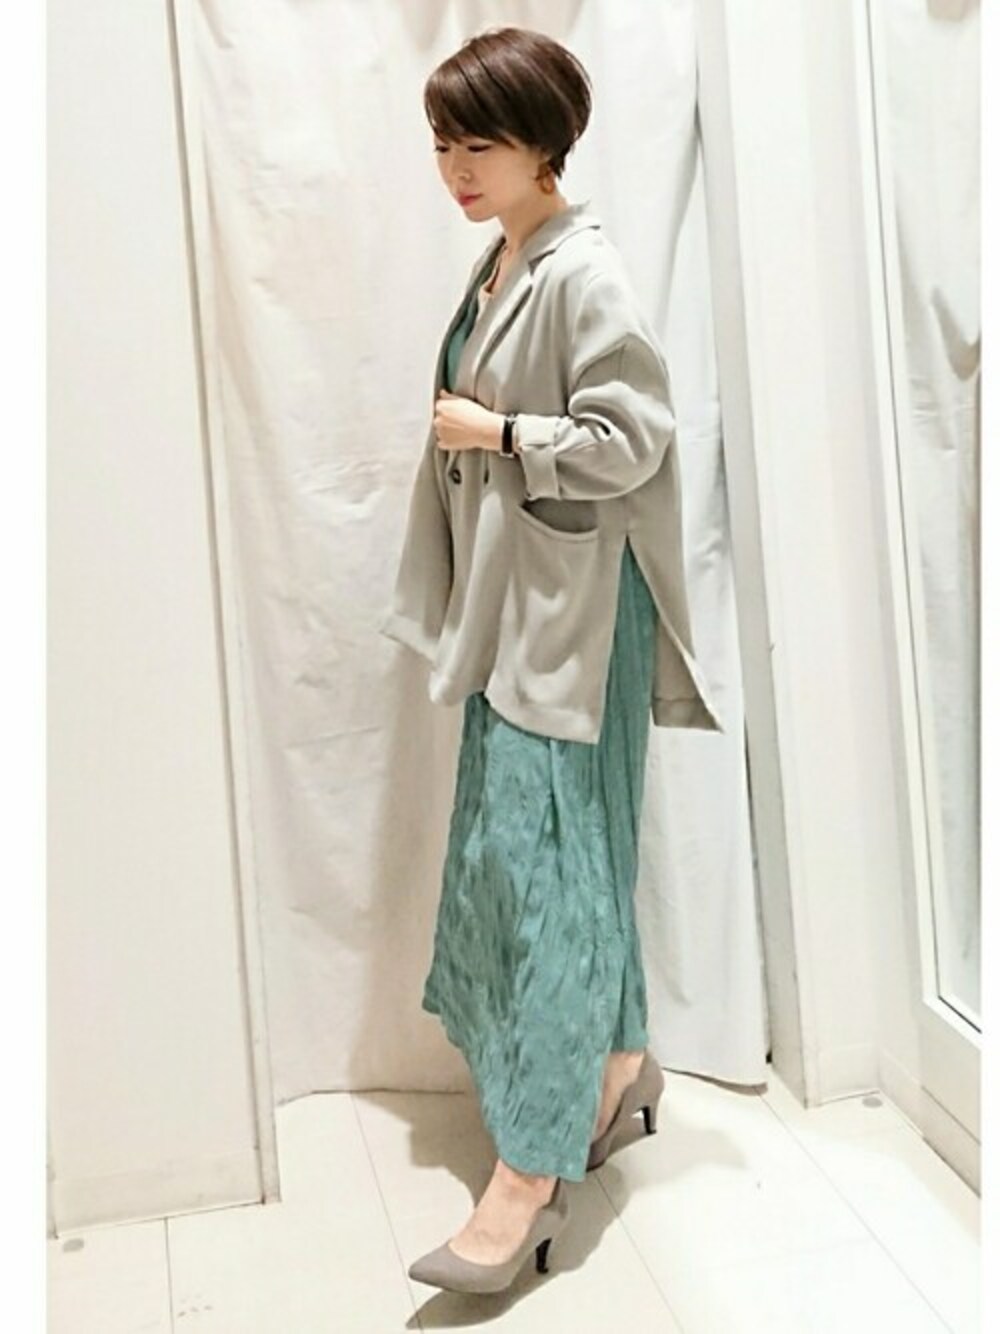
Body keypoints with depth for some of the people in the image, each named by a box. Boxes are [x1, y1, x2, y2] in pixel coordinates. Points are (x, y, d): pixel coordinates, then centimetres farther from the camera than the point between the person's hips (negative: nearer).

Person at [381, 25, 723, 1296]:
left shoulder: (583, 275, -14)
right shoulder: (498, 269, 13)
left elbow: (629, 439, -19)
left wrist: (495, 435, -14)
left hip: (571, 608, -9)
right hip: (507, 601, 9)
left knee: (537, 855, -7)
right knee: (512, 844, 14)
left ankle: (530, 1174, 2)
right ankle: (618, 1063, 33)